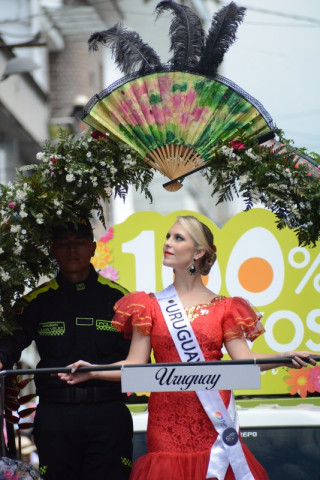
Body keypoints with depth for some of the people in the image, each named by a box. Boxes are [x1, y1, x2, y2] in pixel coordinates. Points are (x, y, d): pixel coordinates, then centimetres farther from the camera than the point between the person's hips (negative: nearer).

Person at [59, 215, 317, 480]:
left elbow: (242, 358, -3)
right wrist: (93, 371, -11)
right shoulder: (152, 306, 8)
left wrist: (283, 357, -17)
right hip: (168, 416, 0)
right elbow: (135, 365, 3)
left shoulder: (223, 308, 7)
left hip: (215, 416, 0)